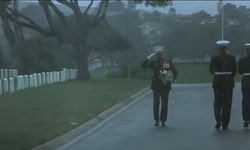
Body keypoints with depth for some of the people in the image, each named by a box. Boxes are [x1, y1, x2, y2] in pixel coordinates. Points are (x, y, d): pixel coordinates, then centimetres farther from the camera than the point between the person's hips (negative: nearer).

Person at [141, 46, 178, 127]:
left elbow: (175, 72, 8)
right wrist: (148, 58, -17)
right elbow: (144, 65, -8)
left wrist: (172, 79, -8)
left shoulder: (168, 62, 3)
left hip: (165, 86, 1)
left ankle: (163, 121, 11)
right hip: (156, 86, -1)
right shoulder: (154, 63, 3)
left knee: (164, 104, 4)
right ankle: (157, 120, 4)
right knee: (156, 103, -3)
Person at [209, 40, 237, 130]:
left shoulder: (214, 59, -8)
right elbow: (234, 70, -4)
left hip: (217, 82, 0)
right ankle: (225, 124, 9)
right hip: (228, 83, 0)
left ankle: (218, 121, -3)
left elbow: (211, 70, -1)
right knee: (227, 103, 8)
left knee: (217, 102, 12)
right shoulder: (231, 58, -6)